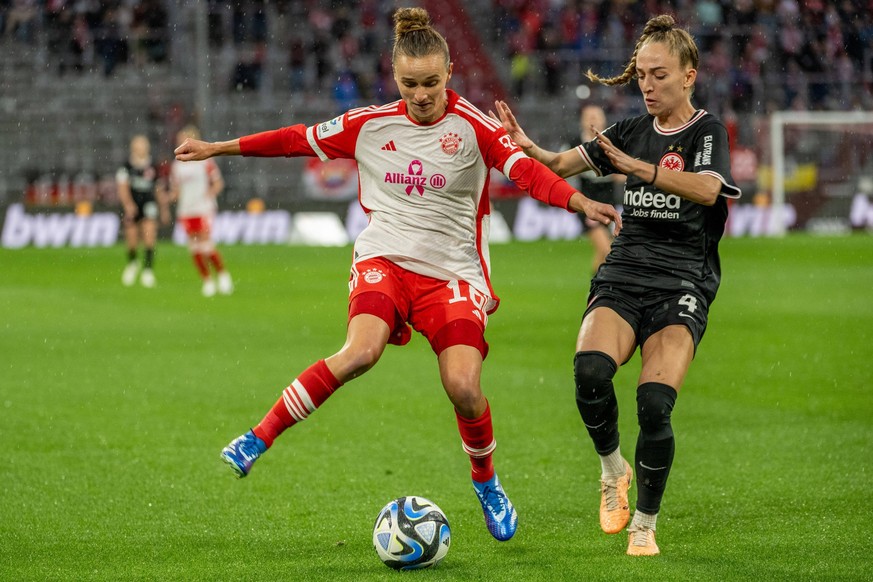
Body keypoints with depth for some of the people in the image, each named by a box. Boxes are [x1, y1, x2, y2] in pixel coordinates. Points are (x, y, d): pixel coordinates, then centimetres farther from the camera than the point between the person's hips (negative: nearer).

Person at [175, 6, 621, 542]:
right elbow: (299, 139, 12)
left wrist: (579, 201, -36)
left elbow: (527, 170, -18)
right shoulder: (371, 125, 3)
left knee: (464, 386, -16)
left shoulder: (471, 126, -5)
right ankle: (259, 439, -19)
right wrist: (218, 147, 15)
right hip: (384, 258, 1)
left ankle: (487, 483, 14)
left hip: (451, 271, 0)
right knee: (361, 352, -28)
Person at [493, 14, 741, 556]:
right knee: (590, 370, -29)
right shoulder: (634, 130, 15)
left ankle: (644, 525, -1)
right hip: (623, 277, 3)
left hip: (682, 287, -3)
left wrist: (639, 168, -35)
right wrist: (527, 147, -16)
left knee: (654, 404, -22)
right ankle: (613, 469, -1)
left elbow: (707, 189, -21)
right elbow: (563, 164, 6)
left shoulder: (707, 130, 1)